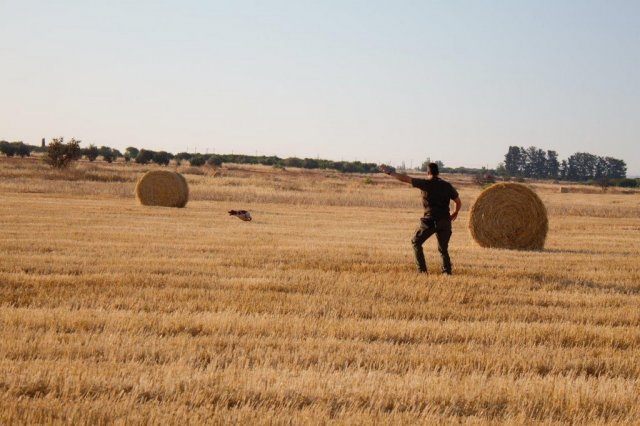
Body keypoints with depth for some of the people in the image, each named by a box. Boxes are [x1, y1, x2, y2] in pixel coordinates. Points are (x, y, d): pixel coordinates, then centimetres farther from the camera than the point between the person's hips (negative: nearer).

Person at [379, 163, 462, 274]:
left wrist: (390, 172, 7)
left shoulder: (425, 183, -2)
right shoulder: (447, 185, 8)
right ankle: (447, 271, 4)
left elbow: (405, 178, -3)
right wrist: (455, 213, 32)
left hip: (429, 220, -3)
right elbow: (458, 202, 13)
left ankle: (422, 270, 6)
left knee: (416, 242, 15)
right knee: (443, 248, 18)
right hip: (445, 222, 4)